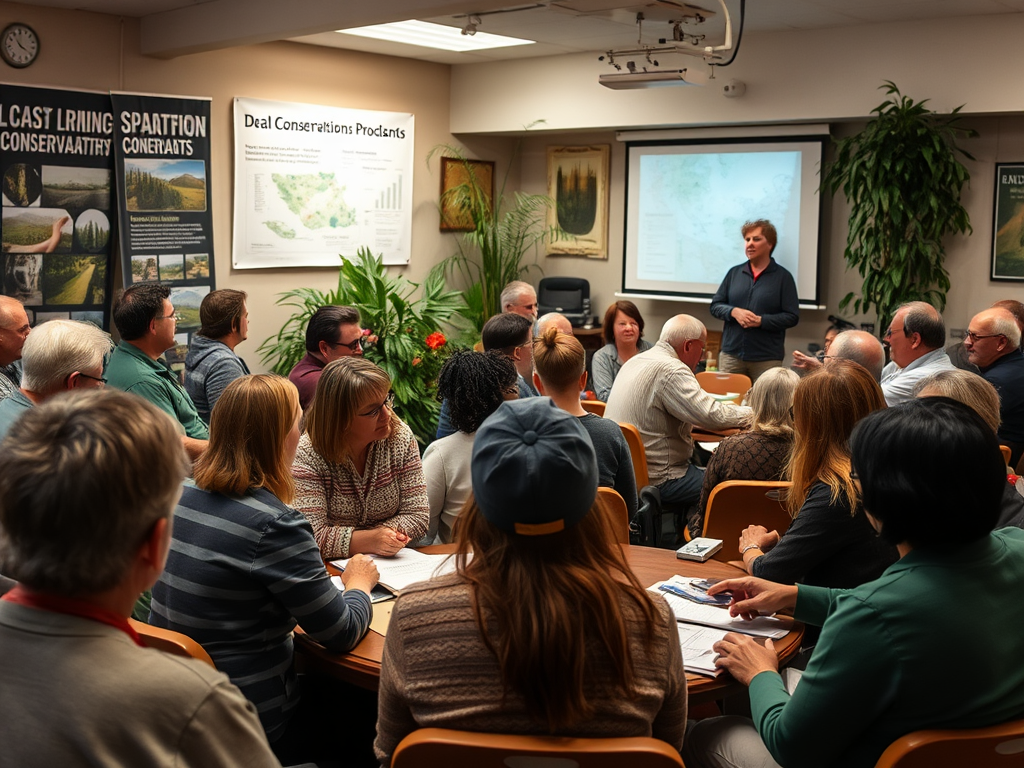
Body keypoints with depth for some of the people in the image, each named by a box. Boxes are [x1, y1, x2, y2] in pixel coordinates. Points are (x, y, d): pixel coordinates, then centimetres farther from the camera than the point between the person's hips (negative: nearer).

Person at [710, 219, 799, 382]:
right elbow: (715, 305, 11)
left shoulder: (782, 276, 1)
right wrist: (734, 312, -10)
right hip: (731, 354, 3)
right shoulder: (734, 273, 11)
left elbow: (792, 317, -4)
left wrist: (761, 320, -17)